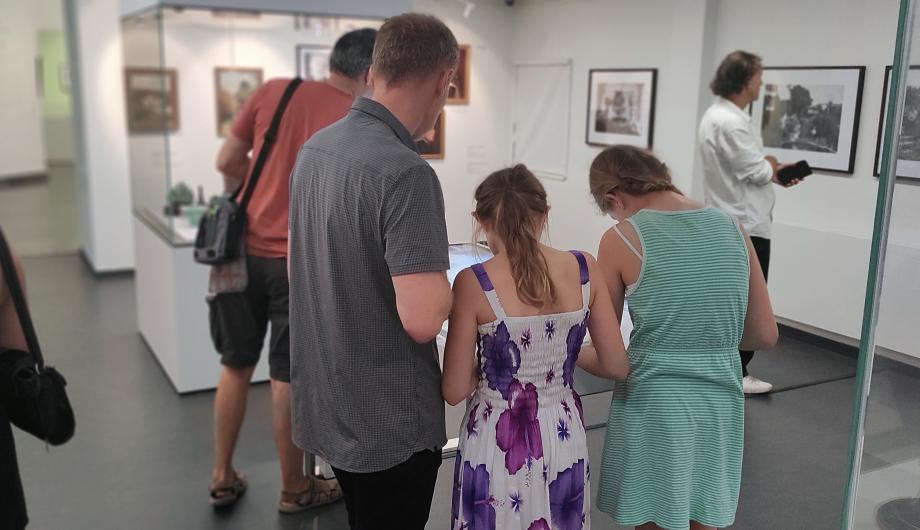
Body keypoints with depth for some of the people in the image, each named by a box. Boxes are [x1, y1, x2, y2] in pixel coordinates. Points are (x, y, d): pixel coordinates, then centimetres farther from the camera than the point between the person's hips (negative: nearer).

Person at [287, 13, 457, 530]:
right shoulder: (405, 172, -26)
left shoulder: (313, 149, 1)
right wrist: (450, 287, -9)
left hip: (328, 402, 8)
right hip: (388, 420, -8)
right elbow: (422, 320, -30)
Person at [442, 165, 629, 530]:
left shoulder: (473, 283, -17)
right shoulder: (585, 269, -8)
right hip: (564, 438, 3)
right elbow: (617, 367, -1)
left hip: (496, 443, -2)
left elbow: (455, 391, -11)